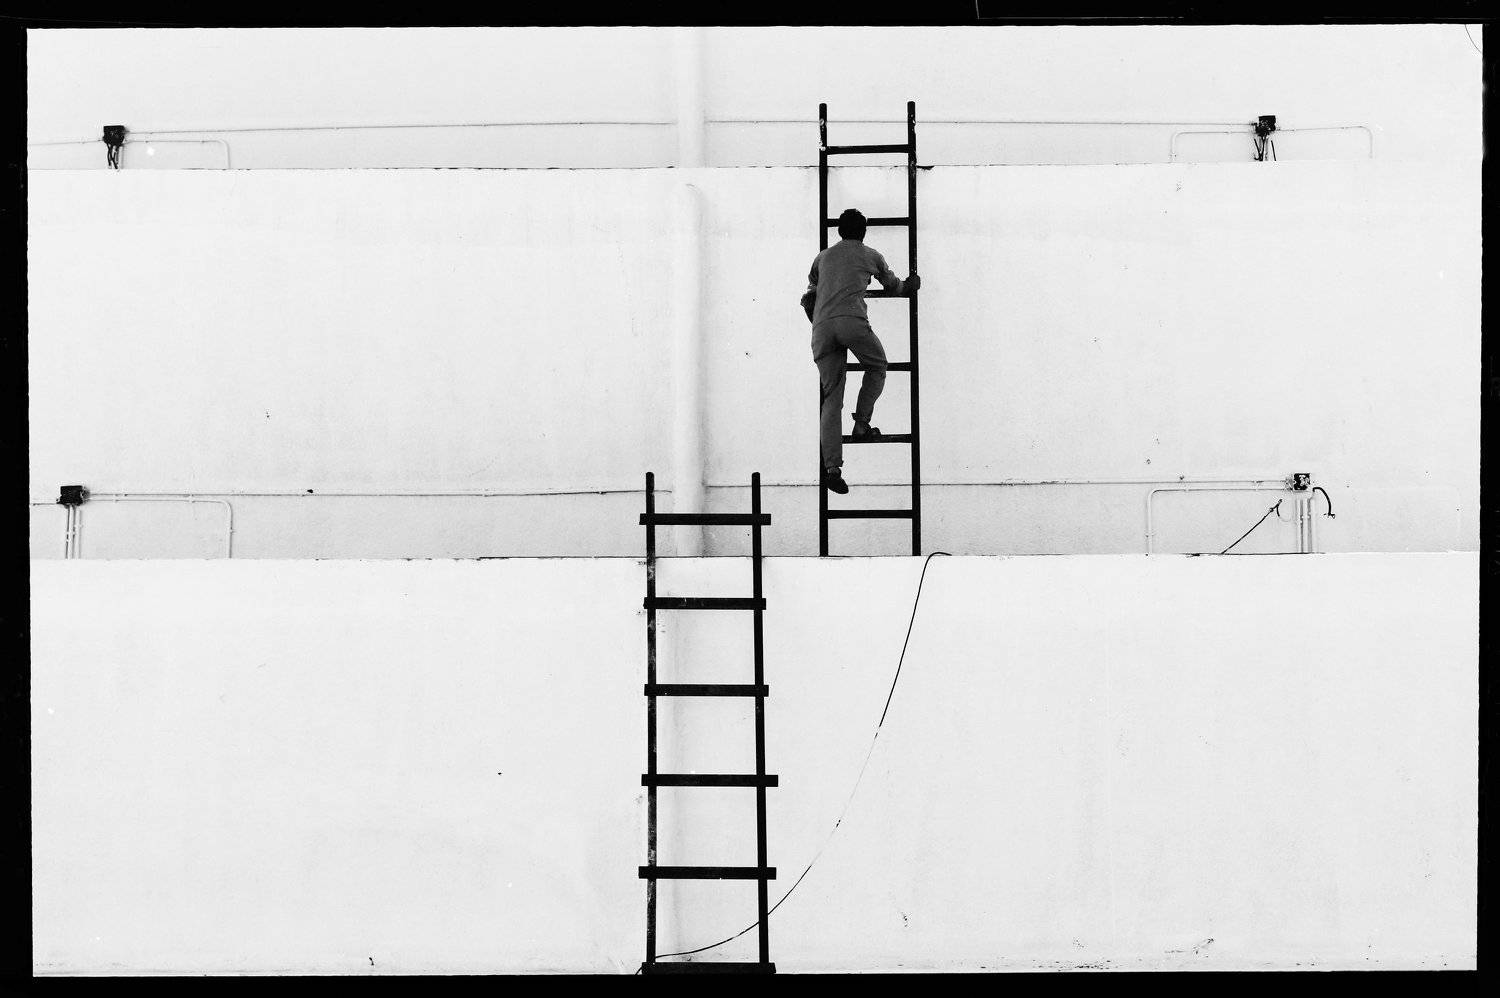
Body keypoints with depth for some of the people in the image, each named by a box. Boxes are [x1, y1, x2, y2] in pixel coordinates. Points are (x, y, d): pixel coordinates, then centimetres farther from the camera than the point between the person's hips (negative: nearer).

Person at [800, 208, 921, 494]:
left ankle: (832, 468, -6)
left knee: (831, 399, 3)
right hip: (852, 320, -3)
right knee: (877, 368, 26)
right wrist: (911, 284, 59)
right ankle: (862, 424, 10)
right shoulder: (870, 256, 19)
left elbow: (808, 298, 34)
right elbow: (894, 286, 37)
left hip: (822, 327, 3)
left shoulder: (823, 257, 28)